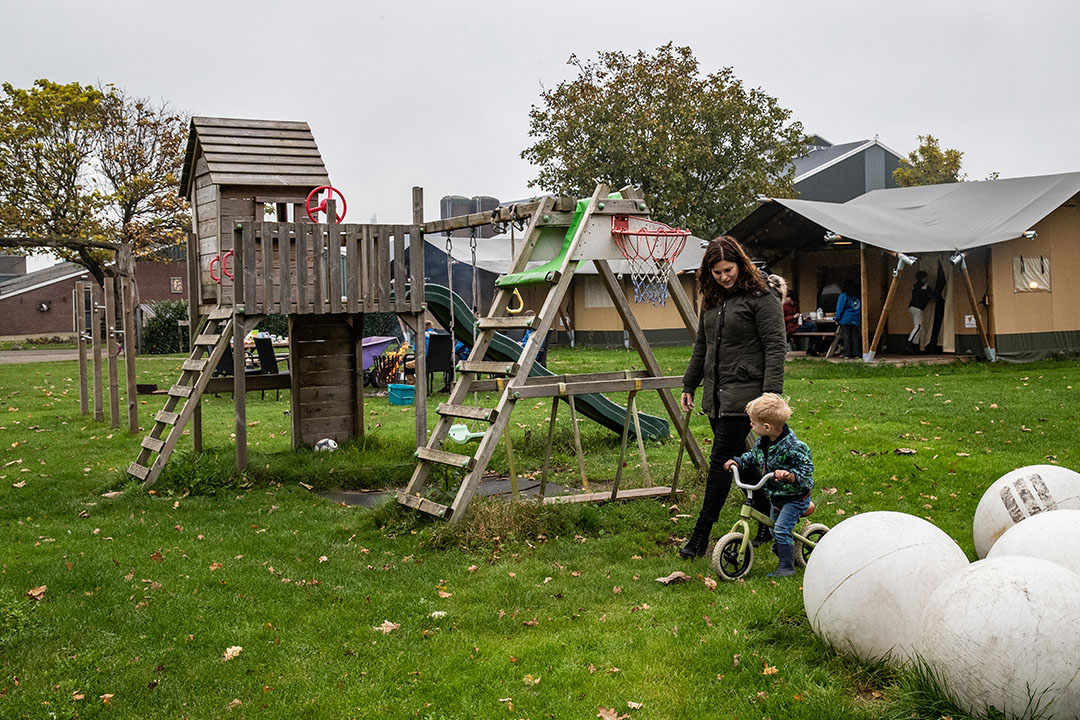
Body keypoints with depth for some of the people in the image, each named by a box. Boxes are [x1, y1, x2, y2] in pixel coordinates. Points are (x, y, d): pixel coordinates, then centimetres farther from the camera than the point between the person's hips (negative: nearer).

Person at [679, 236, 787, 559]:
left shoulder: (761, 296, -9)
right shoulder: (712, 298, 14)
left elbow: (775, 347, -14)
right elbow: (701, 346, 23)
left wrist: (771, 394, -20)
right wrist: (689, 385, 23)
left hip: (745, 391, -8)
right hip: (716, 393, 8)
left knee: (722, 458, -9)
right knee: (742, 460, 10)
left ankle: (701, 533, -6)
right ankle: (768, 523, 22)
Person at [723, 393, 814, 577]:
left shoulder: (792, 446, -28)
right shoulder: (762, 441, -2)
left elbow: (806, 469, -25)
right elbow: (754, 455, 18)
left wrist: (790, 475, -42)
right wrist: (738, 461, 4)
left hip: (795, 497, -9)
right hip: (776, 496, 9)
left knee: (781, 529, -15)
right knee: (774, 531, 19)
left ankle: (787, 567, -5)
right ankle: (789, 555, 44)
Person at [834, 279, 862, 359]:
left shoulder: (843, 296, -3)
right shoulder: (858, 297, 11)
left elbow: (840, 308, -5)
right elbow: (861, 309, 14)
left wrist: (837, 319, -3)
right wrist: (861, 320, 17)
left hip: (845, 319, -4)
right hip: (856, 320, 4)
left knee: (846, 337, -3)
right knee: (855, 337, 5)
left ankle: (847, 354, -7)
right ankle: (855, 353, 2)